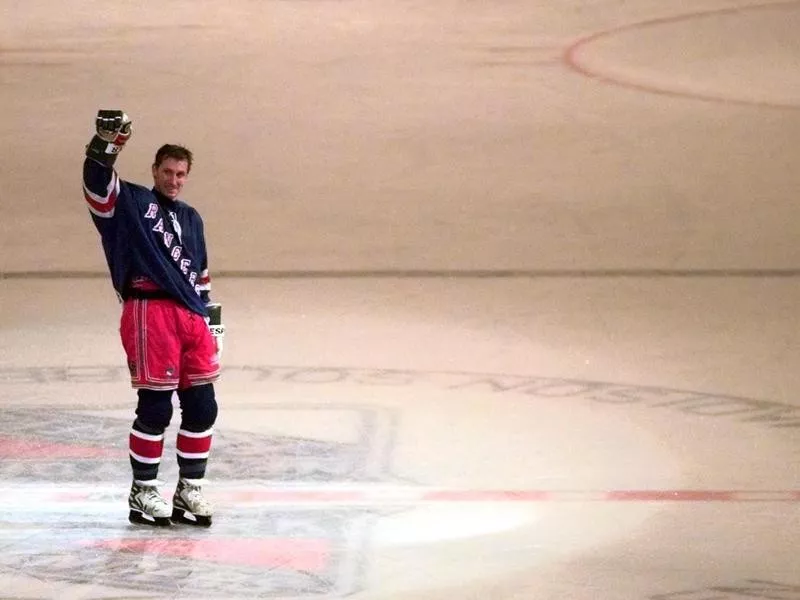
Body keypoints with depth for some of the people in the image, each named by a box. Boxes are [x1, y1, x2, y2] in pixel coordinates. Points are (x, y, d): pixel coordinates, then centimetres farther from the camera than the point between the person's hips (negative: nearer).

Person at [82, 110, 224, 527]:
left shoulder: (191, 219, 23)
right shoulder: (130, 202, 5)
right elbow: (97, 183, -13)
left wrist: (211, 314, 21)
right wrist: (106, 144, -27)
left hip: (191, 316, 6)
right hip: (148, 311, -6)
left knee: (201, 406, 5)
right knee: (155, 407, -6)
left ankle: (190, 488, 17)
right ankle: (142, 492, 6)